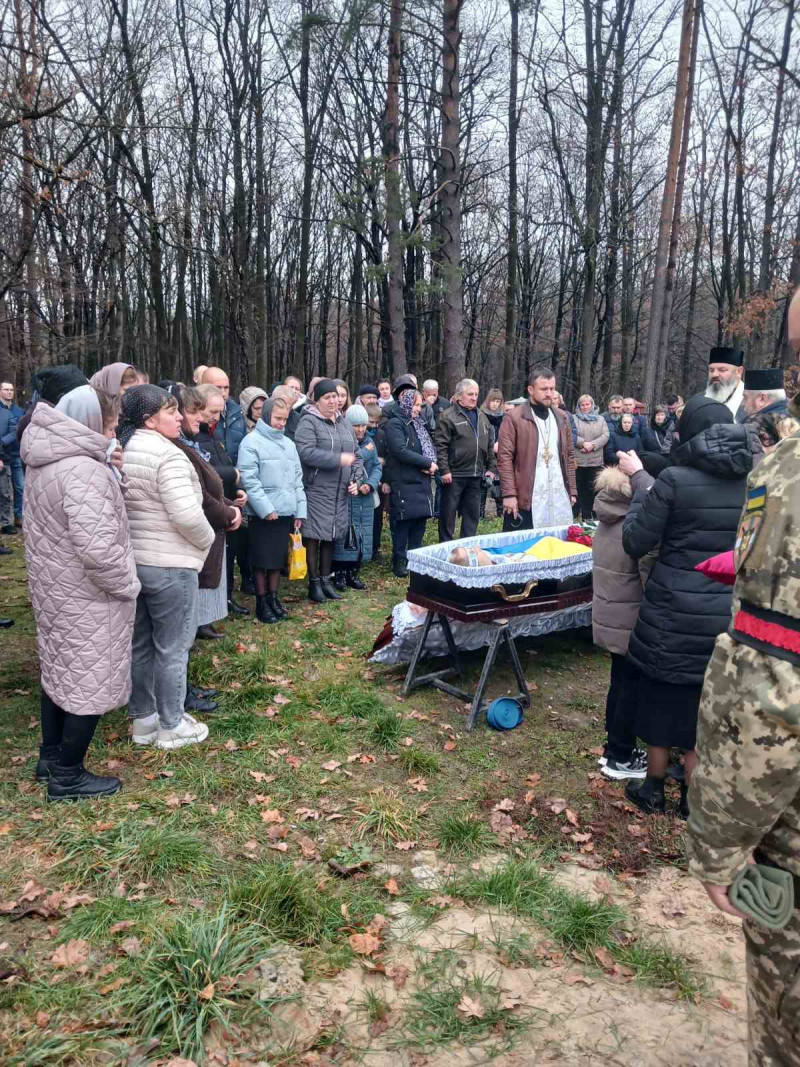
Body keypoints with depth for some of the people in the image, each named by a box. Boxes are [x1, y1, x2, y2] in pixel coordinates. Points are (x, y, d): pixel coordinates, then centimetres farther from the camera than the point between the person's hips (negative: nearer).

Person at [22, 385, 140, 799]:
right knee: (89, 682, 4)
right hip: (86, 596, -9)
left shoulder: (45, 461, 5)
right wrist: (127, 584, -17)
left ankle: (51, 758, 37)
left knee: (60, 671, 22)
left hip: (52, 586, 10)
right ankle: (67, 777, 17)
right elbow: (97, 548, -32)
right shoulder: (84, 470, -26)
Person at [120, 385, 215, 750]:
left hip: (130, 561, 9)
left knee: (140, 645, 18)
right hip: (169, 565, -8)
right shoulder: (167, 455, -19)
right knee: (172, 648, 5)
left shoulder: (119, 451, 8)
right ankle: (172, 726, 18)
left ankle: (142, 719, 32)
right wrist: (207, 540, -7)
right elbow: (186, 514, -25)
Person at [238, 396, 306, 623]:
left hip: (285, 512, 6)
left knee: (279, 559, 14)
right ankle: (262, 603, 15)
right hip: (263, 514, -6)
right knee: (262, 561, 4)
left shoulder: (288, 444, 13)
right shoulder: (252, 441, -7)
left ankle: (273, 597, 27)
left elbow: (297, 479, 15)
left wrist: (300, 510, 9)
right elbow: (249, 480, -13)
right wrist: (266, 508, -17)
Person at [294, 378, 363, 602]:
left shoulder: (343, 424, 16)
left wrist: (355, 479, 3)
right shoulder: (308, 422, -7)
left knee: (330, 536, 13)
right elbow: (306, 452, -21)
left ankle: (326, 580, 23)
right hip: (316, 490, -6)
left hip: (339, 492, 7)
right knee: (314, 536, -2)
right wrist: (338, 459, -21)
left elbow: (355, 455, 19)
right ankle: (314, 582, 9)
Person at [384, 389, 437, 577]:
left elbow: (429, 447, 17)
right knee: (403, 523, -3)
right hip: (403, 483, -8)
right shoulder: (394, 424, -8)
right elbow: (401, 451, -20)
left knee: (420, 522, 10)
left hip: (422, 482, 8)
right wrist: (427, 463, -15)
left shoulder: (418, 424, 19)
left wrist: (430, 465, -5)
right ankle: (399, 562, 7)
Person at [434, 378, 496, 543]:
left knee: (472, 514, 12)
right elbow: (441, 445, -12)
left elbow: (490, 445, 19)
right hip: (454, 475, -6)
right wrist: (444, 470, -17)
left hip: (476, 475, 6)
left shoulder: (482, 417, 16)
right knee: (448, 514, 2)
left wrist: (491, 468, 11)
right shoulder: (448, 416, -6)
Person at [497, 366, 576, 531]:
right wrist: (509, 494, -14)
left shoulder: (560, 418, 15)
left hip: (559, 498, 6)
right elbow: (505, 458, -8)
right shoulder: (514, 418, -4)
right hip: (526, 499, -5)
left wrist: (572, 490, 12)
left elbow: (569, 456, 18)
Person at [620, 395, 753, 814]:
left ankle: (653, 790, 31)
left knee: (663, 699, 15)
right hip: (728, 615, 4)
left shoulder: (675, 479, -15)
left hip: (675, 614, -3)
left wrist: (638, 481, 0)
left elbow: (634, 542, -8)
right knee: (705, 706, 16)